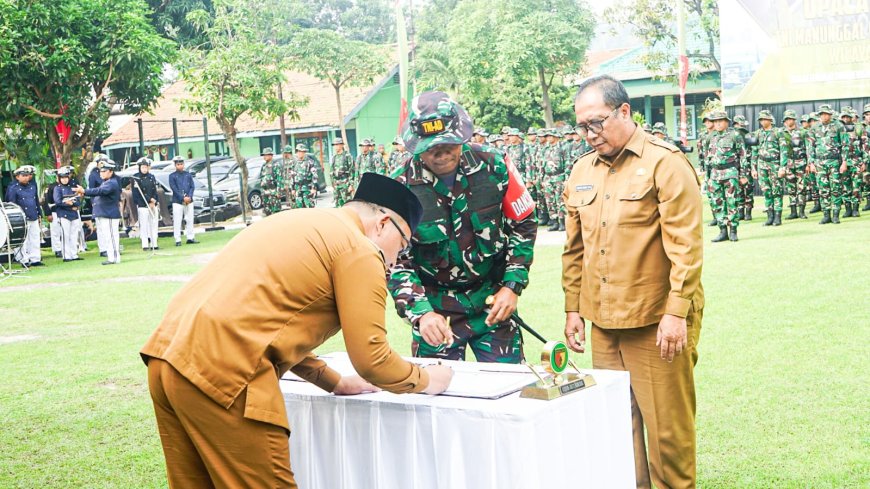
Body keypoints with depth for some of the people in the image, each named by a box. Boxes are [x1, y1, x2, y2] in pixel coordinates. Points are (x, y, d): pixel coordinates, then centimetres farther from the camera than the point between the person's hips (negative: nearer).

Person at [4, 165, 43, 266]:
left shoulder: (32, 185, 12)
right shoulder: (12, 188, -6)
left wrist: (39, 213, 19)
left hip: (34, 218, 6)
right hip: (22, 220, -6)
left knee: (35, 239, 9)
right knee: (23, 241, -4)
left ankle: (35, 259, 15)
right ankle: (24, 260, 3)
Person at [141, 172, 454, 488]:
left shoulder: (300, 225, 26)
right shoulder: (359, 249, 0)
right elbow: (371, 358, -2)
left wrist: (336, 383, 34)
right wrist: (425, 380, 17)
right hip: (221, 373, -10)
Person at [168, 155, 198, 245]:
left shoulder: (188, 175, 11)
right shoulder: (172, 176, 1)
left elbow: (192, 187, 5)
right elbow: (174, 188, -8)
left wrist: (189, 197, -11)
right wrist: (183, 198, -16)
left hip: (189, 201, 4)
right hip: (177, 201, -3)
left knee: (189, 220, 6)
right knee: (177, 221, -4)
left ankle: (190, 238, 13)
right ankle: (178, 240, -3)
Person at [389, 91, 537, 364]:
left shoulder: (493, 165, -9)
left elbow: (523, 225, 2)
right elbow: (396, 262, -11)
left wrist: (513, 286, -5)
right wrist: (421, 314, -24)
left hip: (493, 300, 1)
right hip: (435, 308, -1)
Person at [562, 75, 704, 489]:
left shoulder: (665, 163, -8)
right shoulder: (582, 172, 11)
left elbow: (686, 247, -13)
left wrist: (676, 313, -17)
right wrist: (573, 308, 14)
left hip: (656, 322, -6)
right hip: (603, 322, 6)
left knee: (666, 424, 1)